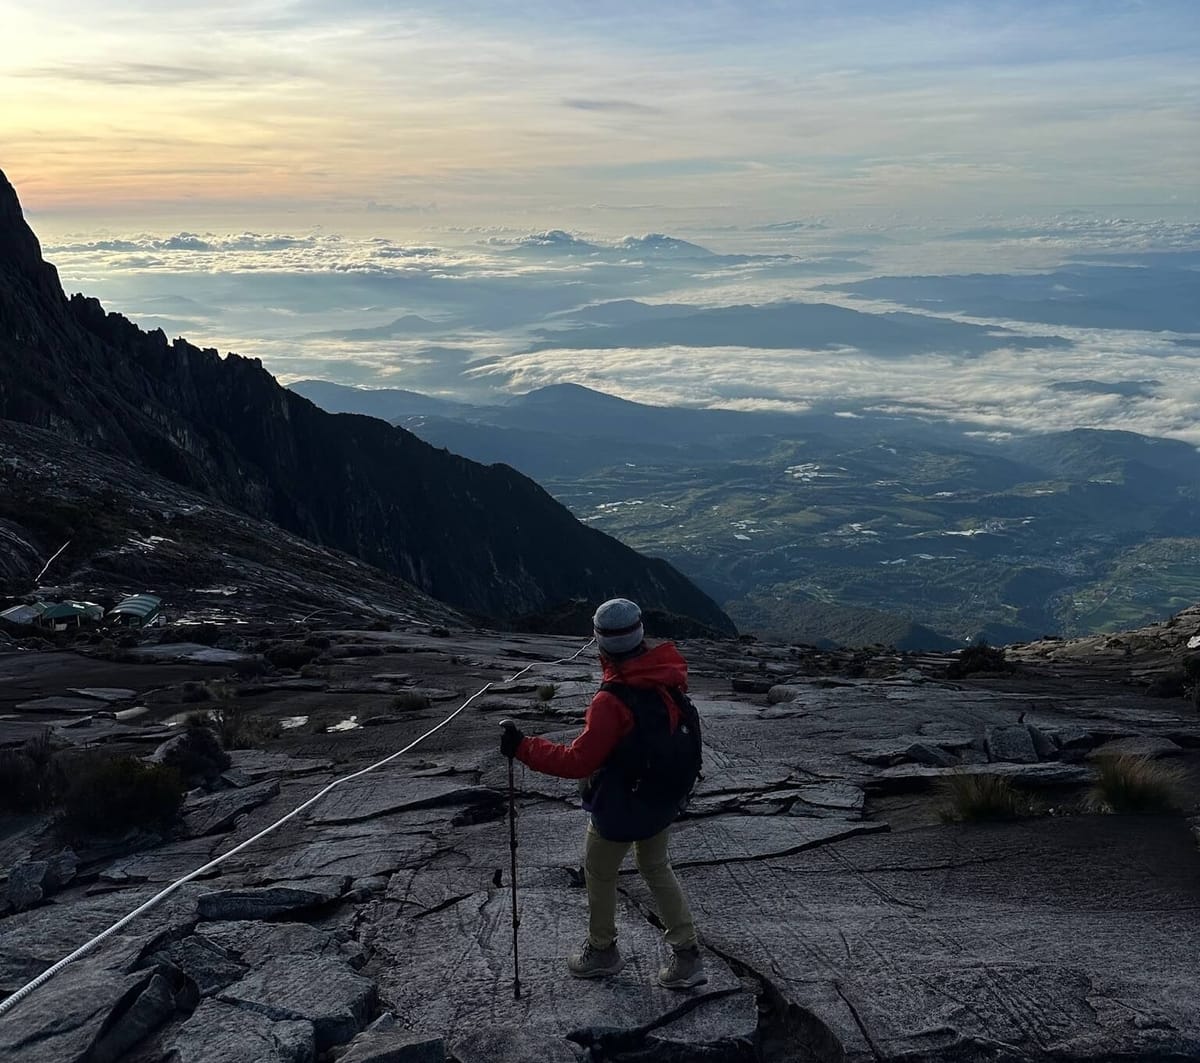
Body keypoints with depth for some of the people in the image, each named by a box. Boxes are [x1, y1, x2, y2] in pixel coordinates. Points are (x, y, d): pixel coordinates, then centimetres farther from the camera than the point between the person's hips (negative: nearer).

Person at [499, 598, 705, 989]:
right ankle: (687, 955, 28)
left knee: (599, 874, 19)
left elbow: (577, 762, -27)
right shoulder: (669, 676, -12)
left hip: (619, 809, -6)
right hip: (664, 800, 7)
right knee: (656, 868, 26)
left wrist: (522, 748, -20)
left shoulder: (610, 703, -32)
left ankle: (602, 952, 39)